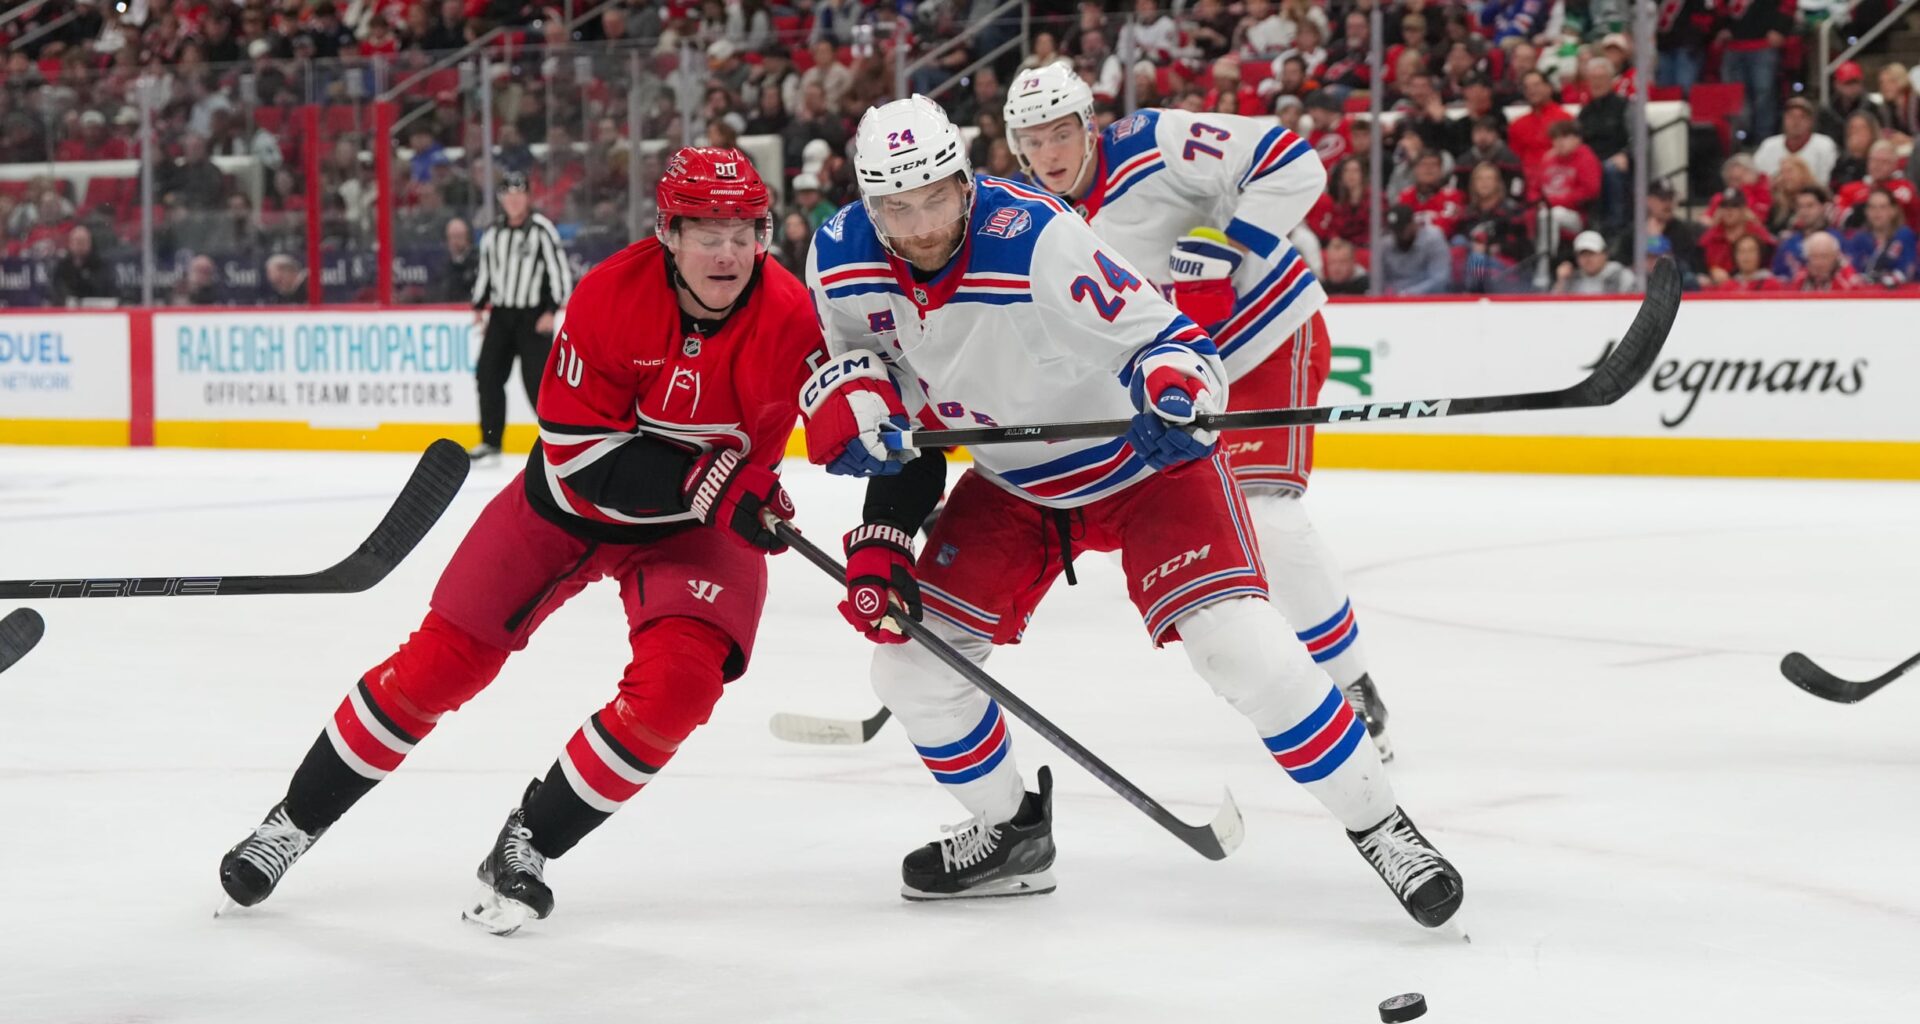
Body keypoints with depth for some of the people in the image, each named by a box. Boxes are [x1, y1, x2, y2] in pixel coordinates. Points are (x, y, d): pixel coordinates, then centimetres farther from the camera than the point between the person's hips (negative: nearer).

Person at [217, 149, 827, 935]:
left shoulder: (789, 317, -24)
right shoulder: (612, 295, -26)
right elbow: (578, 449, -26)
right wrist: (701, 479, -34)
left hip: (698, 524, 1)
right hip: (572, 501, -1)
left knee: (679, 680, -23)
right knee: (443, 659, 1)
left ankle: (528, 845, -4)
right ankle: (296, 820, 20)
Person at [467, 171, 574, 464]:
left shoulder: (542, 231, -8)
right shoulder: (492, 235, 10)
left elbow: (560, 271, -10)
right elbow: (484, 273, 21)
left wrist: (551, 311, -15)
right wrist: (479, 306, 12)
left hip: (533, 316, -6)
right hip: (501, 315, 6)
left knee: (537, 380, -11)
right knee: (487, 374, 1)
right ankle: (491, 442, 9)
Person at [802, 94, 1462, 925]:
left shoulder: (1037, 242, -33)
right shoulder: (840, 263, -16)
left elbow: (1166, 340, -27)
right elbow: (869, 361, 4)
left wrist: (1178, 393, -48)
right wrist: (854, 390, -18)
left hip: (1143, 463, -6)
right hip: (1015, 485, 6)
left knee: (1241, 646, -22)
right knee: (907, 655, 0)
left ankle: (1379, 827, -5)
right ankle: (1011, 833, 24)